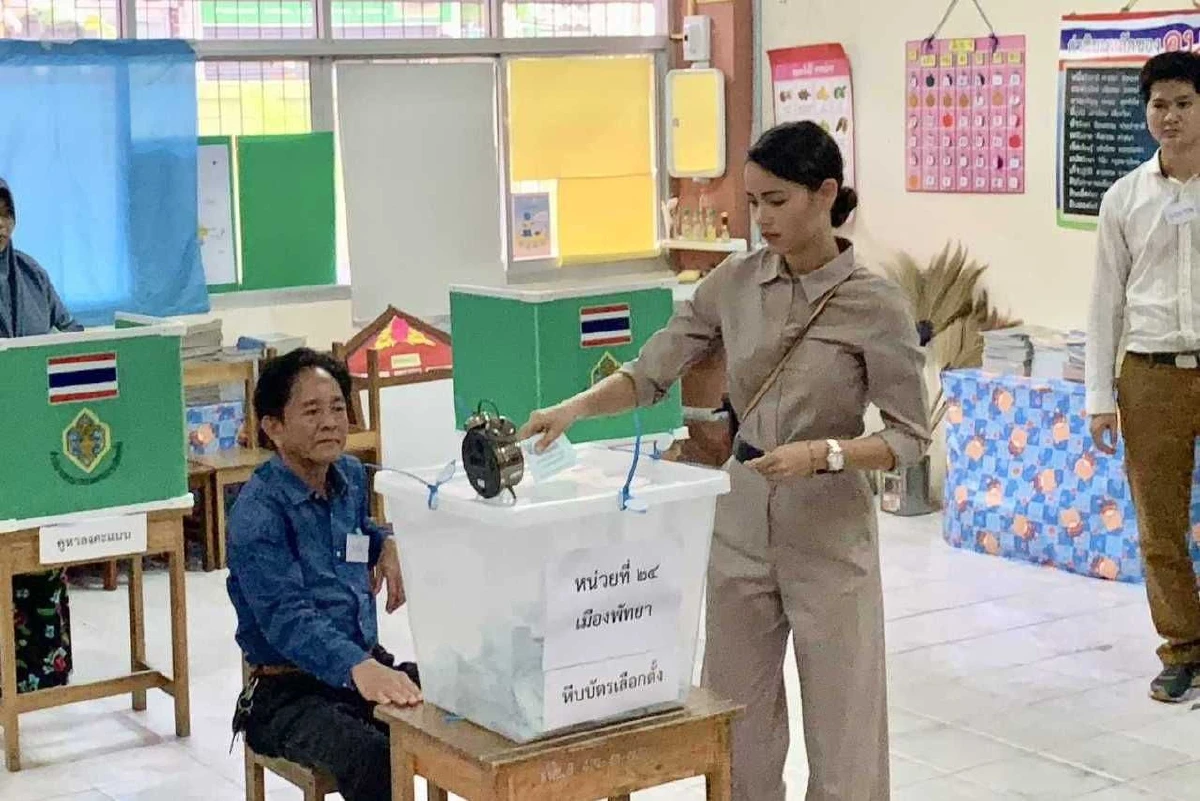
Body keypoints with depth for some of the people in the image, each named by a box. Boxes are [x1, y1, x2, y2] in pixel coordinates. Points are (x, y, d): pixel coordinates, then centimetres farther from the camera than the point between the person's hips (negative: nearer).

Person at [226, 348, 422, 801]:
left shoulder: (352, 475, 9)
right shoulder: (258, 513, -16)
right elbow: (287, 617, -30)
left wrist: (386, 543, 11)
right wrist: (358, 668, -47)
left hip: (369, 667, 7)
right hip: (289, 691, -7)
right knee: (373, 758, -35)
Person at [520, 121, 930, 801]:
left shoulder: (875, 305, -12)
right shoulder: (734, 284, 0)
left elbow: (910, 437, -10)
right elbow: (653, 373, -1)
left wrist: (824, 453, -25)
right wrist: (575, 408, -18)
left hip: (829, 540, -4)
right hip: (739, 532, 4)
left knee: (841, 741, 5)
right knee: (738, 731, 12)